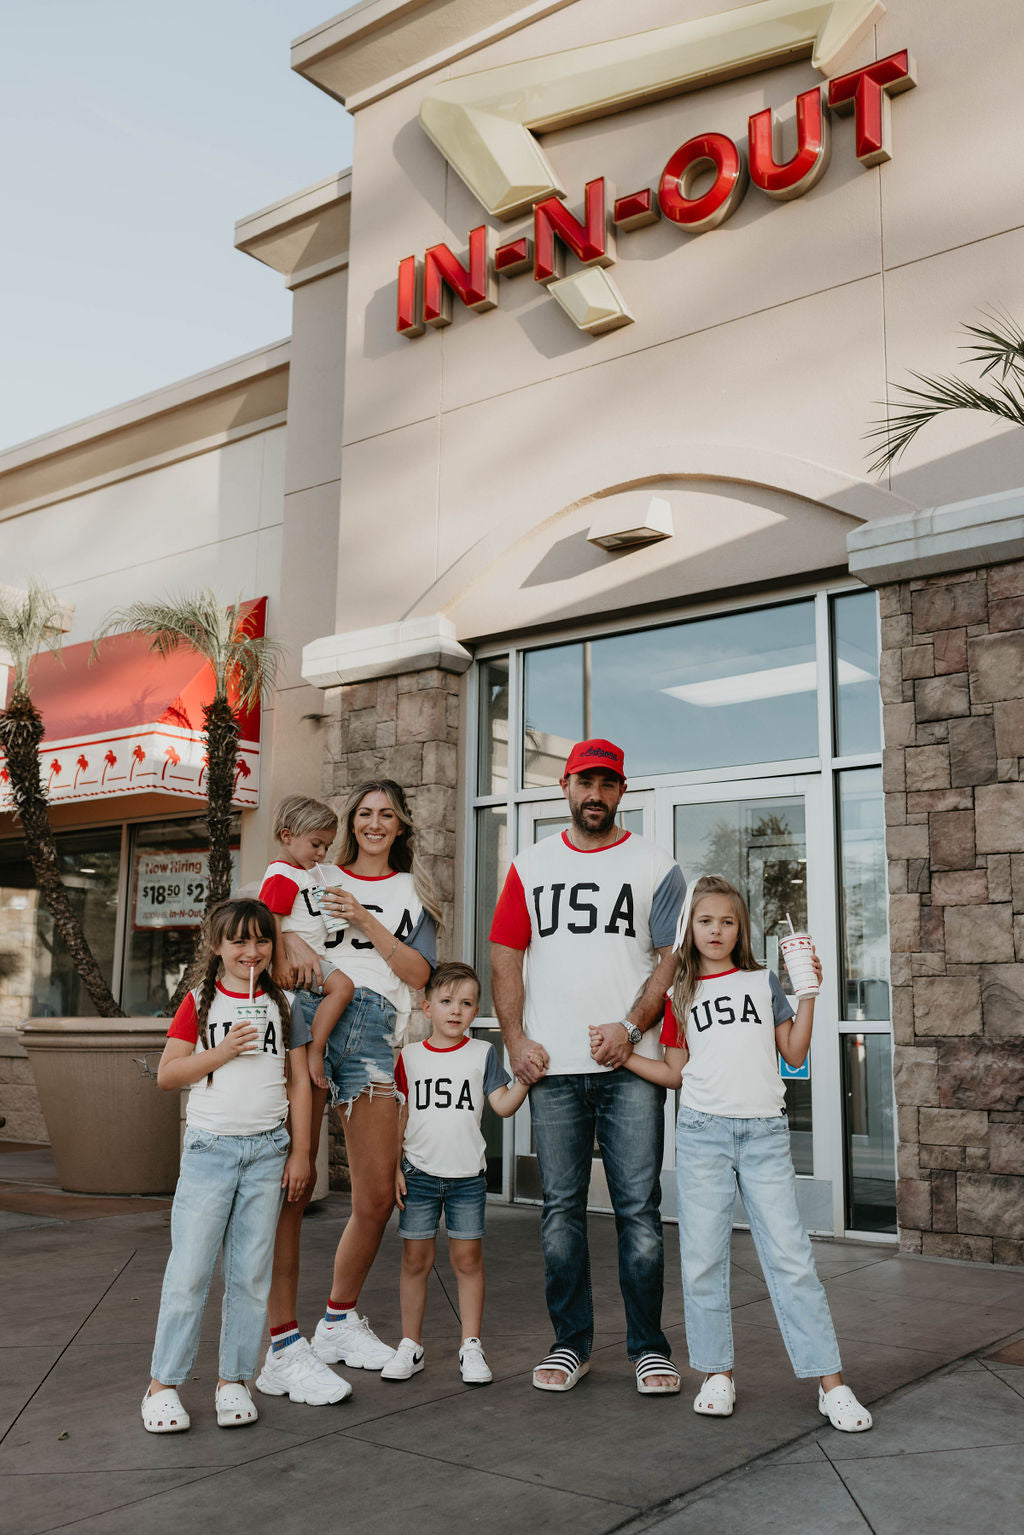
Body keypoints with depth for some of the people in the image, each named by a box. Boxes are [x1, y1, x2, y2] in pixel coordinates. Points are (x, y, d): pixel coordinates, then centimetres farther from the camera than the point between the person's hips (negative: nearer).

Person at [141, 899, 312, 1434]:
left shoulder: (281, 1004, 7)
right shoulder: (199, 1003, 3)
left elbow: (299, 1081, 8)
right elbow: (166, 1074, -3)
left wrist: (300, 1151, 3)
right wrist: (222, 1052, -15)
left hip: (267, 1150, 2)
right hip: (209, 1148, -2)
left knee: (251, 1273, 6)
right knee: (189, 1271, -2)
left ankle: (234, 1380, 17)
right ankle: (163, 1384, 10)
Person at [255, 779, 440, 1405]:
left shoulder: (414, 891, 21)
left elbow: (419, 972, 7)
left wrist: (364, 920, -5)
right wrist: (293, 940, -12)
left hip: (371, 1030, 2)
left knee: (379, 1195, 3)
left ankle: (340, 1320, 24)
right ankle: (284, 1348, -4)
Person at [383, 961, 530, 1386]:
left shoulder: (482, 1054, 1)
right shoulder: (409, 1056, 3)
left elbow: (502, 1105, -4)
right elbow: (398, 1116, 6)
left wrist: (526, 1079, -21)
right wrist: (394, 1167, 2)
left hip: (467, 1176, 0)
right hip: (419, 1174, 1)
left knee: (468, 1258, 3)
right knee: (415, 1258, 6)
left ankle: (471, 1346, 14)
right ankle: (410, 1345, 19)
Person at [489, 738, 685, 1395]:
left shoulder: (655, 865, 7)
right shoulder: (530, 867, 13)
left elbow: (673, 959, 2)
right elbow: (506, 958, 10)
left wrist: (632, 1027, -11)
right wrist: (516, 1039, -2)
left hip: (632, 1065, -2)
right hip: (553, 1067, 2)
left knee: (639, 1207, 0)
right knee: (561, 1209, 7)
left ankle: (649, 1346, 13)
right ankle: (571, 1341, 19)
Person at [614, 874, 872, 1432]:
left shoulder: (763, 982, 10)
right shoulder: (680, 996, 11)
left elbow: (794, 1055, 9)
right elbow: (675, 1073, 11)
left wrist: (808, 994, 0)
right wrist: (618, 1055, 2)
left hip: (765, 1133, -1)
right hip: (703, 1130, 1)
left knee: (790, 1255, -3)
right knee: (702, 1258, 3)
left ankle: (830, 1380, 4)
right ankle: (717, 1373, 17)